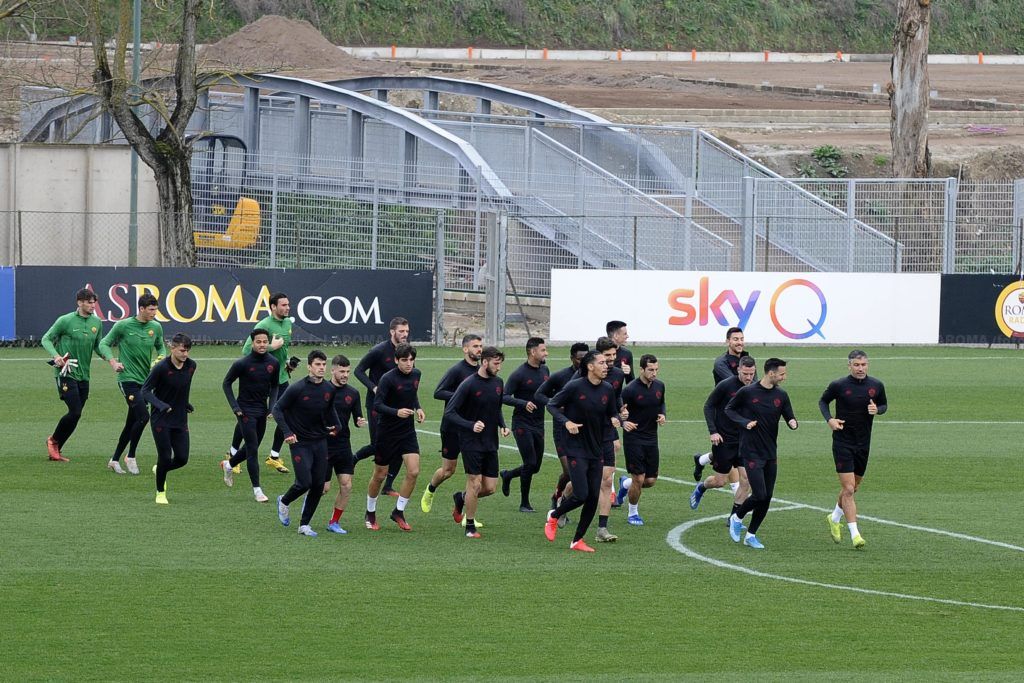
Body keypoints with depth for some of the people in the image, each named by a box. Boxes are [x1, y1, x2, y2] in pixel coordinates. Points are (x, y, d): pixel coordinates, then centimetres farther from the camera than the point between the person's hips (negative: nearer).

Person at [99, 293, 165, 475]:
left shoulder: (156, 327, 6)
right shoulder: (123, 326, -8)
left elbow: (160, 346, 23)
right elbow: (104, 344, 1)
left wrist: (162, 356, 2)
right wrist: (113, 362, -13)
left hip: (146, 381, 6)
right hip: (128, 378, -6)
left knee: (131, 423, 9)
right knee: (143, 416, -19)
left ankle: (114, 460, 22)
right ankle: (131, 457, -4)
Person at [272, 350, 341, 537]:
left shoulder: (329, 389, 2)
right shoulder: (297, 389, -15)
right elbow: (277, 409, -9)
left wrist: (337, 426, 7)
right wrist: (287, 432, -18)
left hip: (320, 442, 5)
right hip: (300, 443, -5)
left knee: (318, 486, 1)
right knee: (304, 483, -12)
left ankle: (304, 525, 14)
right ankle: (284, 502, 20)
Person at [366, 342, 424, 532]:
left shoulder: (415, 374, 2)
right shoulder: (388, 379, -18)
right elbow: (377, 405, -20)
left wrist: (418, 408, 6)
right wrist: (397, 412, -34)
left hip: (408, 431, 5)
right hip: (387, 432, -5)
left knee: (413, 471, -10)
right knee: (380, 475, 7)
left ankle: (399, 512, 6)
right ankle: (370, 513, 28)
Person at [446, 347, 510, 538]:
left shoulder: (498, 383, 7)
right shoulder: (468, 385, -14)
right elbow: (449, 412, -13)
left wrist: (502, 425, 4)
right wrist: (470, 426, -26)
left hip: (491, 443, 6)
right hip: (471, 442, -6)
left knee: (490, 488, 5)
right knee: (475, 483, -6)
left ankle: (461, 498, 33)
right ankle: (470, 527, 8)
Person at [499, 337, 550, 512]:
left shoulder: (544, 370, 7)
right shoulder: (519, 374, -14)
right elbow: (505, 397, -14)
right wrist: (523, 403, -28)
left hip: (538, 425, 7)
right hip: (522, 424, -7)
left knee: (535, 467, 8)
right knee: (530, 463, -10)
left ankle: (507, 475, 36)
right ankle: (524, 503, 4)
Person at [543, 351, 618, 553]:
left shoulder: (607, 389, 4)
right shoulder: (575, 387, -12)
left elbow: (612, 413, 16)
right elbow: (552, 405, -3)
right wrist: (566, 422, -19)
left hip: (596, 451, 6)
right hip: (576, 450, -6)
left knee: (593, 498, 2)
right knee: (581, 495, -13)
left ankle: (578, 540, 15)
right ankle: (554, 516, 16)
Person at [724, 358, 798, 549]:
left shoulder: (781, 395, 5)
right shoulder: (747, 392, -8)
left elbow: (789, 417, 10)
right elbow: (729, 409, 5)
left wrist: (793, 422, -14)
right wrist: (744, 422, -11)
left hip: (771, 454, 5)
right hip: (751, 452, -5)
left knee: (767, 498, 4)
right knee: (760, 495, -13)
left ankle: (751, 535, 18)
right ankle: (737, 518, 14)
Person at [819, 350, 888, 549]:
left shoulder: (876, 386, 0)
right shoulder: (838, 386, -8)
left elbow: (884, 404, 15)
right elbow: (823, 401, 7)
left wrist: (877, 409, -9)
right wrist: (829, 419, -10)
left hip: (863, 443, 4)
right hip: (842, 442, -4)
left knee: (853, 487, 17)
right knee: (848, 489, -11)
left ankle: (835, 518, 42)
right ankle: (854, 534, -10)